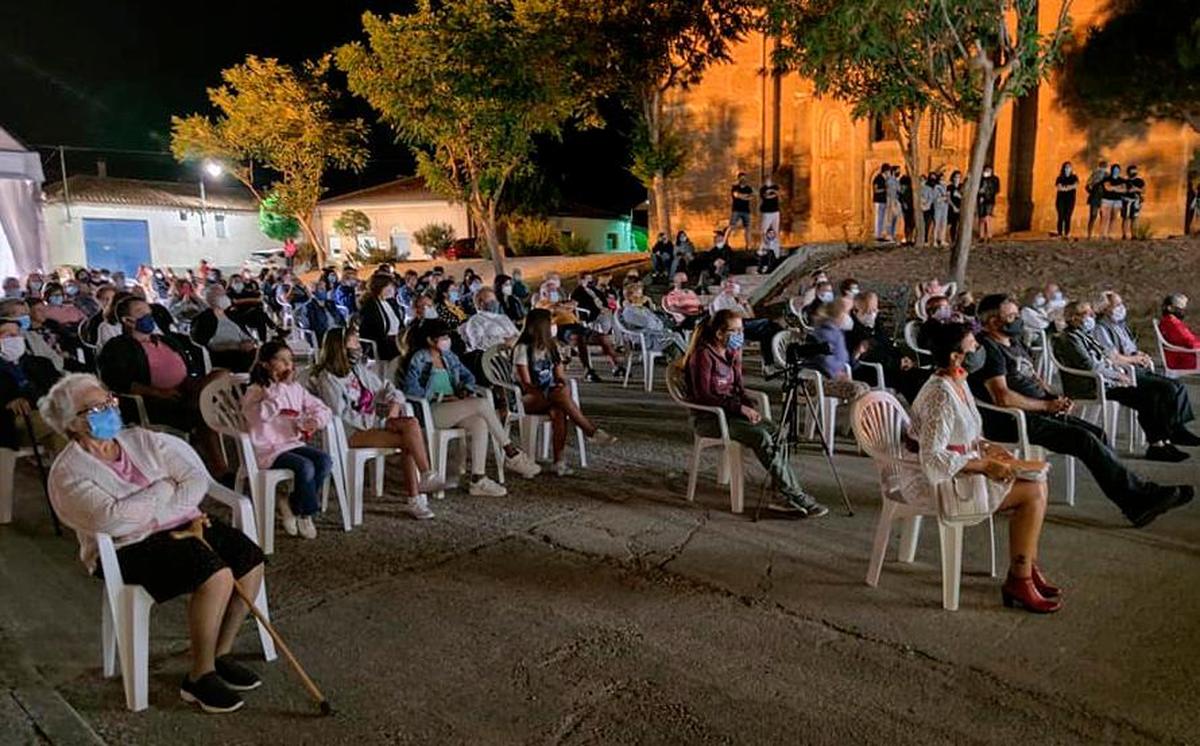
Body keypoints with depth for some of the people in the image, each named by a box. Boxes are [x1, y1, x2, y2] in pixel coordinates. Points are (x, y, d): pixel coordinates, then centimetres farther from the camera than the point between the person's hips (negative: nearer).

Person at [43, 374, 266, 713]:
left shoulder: (141, 439, 9)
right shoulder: (68, 473, -7)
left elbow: (197, 477, 3)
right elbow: (110, 519, -23)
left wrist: (168, 509, -13)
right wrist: (161, 490, -12)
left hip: (180, 525, 7)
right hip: (128, 549, -6)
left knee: (251, 558, -12)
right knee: (215, 576, -29)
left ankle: (221, 653, 6)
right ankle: (200, 677, -11)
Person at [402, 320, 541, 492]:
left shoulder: (448, 356, 17)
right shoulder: (419, 359, -3)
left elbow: (468, 376, 24)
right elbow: (411, 390, -14)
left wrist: (466, 390, 1)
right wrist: (442, 397, -17)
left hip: (453, 409, 7)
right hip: (430, 412, -7)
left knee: (480, 423, -27)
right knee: (483, 404, -26)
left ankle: (478, 480, -29)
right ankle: (511, 453, -17)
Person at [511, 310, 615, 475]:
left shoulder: (551, 347, 14)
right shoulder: (523, 348, -7)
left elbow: (560, 376, 12)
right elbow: (527, 384, -12)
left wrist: (561, 383, -13)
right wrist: (560, 391, -21)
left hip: (550, 396, 5)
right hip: (528, 399, -5)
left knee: (558, 411, -32)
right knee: (561, 394, -34)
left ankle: (559, 461, -34)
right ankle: (593, 432, -29)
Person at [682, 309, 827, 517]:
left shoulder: (732, 353, 10)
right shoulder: (703, 355, -14)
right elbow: (702, 396, -19)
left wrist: (749, 406, -5)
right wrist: (740, 407, -21)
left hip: (729, 411, 8)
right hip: (707, 417, -8)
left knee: (776, 431, -17)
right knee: (761, 436, -27)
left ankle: (782, 496, -18)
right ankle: (795, 496, -19)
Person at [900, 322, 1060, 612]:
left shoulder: (957, 383, 7)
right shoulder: (941, 395, -24)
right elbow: (933, 459, -28)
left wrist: (987, 447, 2)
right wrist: (984, 465, -22)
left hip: (957, 471, 10)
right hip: (935, 482, -10)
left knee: (1038, 481, 6)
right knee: (1033, 494, -11)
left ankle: (1028, 569, 16)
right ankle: (1018, 582, 1)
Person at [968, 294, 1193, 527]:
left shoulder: (1014, 342, 19)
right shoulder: (988, 349, -14)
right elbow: (1003, 398, -23)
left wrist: (1054, 398, 6)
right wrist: (1047, 405, -12)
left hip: (1039, 411, 10)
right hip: (1012, 421, -10)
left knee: (1096, 434, -3)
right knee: (1085, 439, -19)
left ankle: (1136, 505, -4)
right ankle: (1141, 494, -8)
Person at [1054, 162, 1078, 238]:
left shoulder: (1074, 177, 10)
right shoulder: (1060, 178, 5)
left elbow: (1076, 185, -8)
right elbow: (1059, 187, -12)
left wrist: (1064, 187, -13)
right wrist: (1070, 187, -9)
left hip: (1070, 200, 1)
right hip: (1061, 199, -1)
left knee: (1068, 218, -3)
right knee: (1061, 217, -7)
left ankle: (1067, 234, -3)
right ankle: (1059, 234, -8)